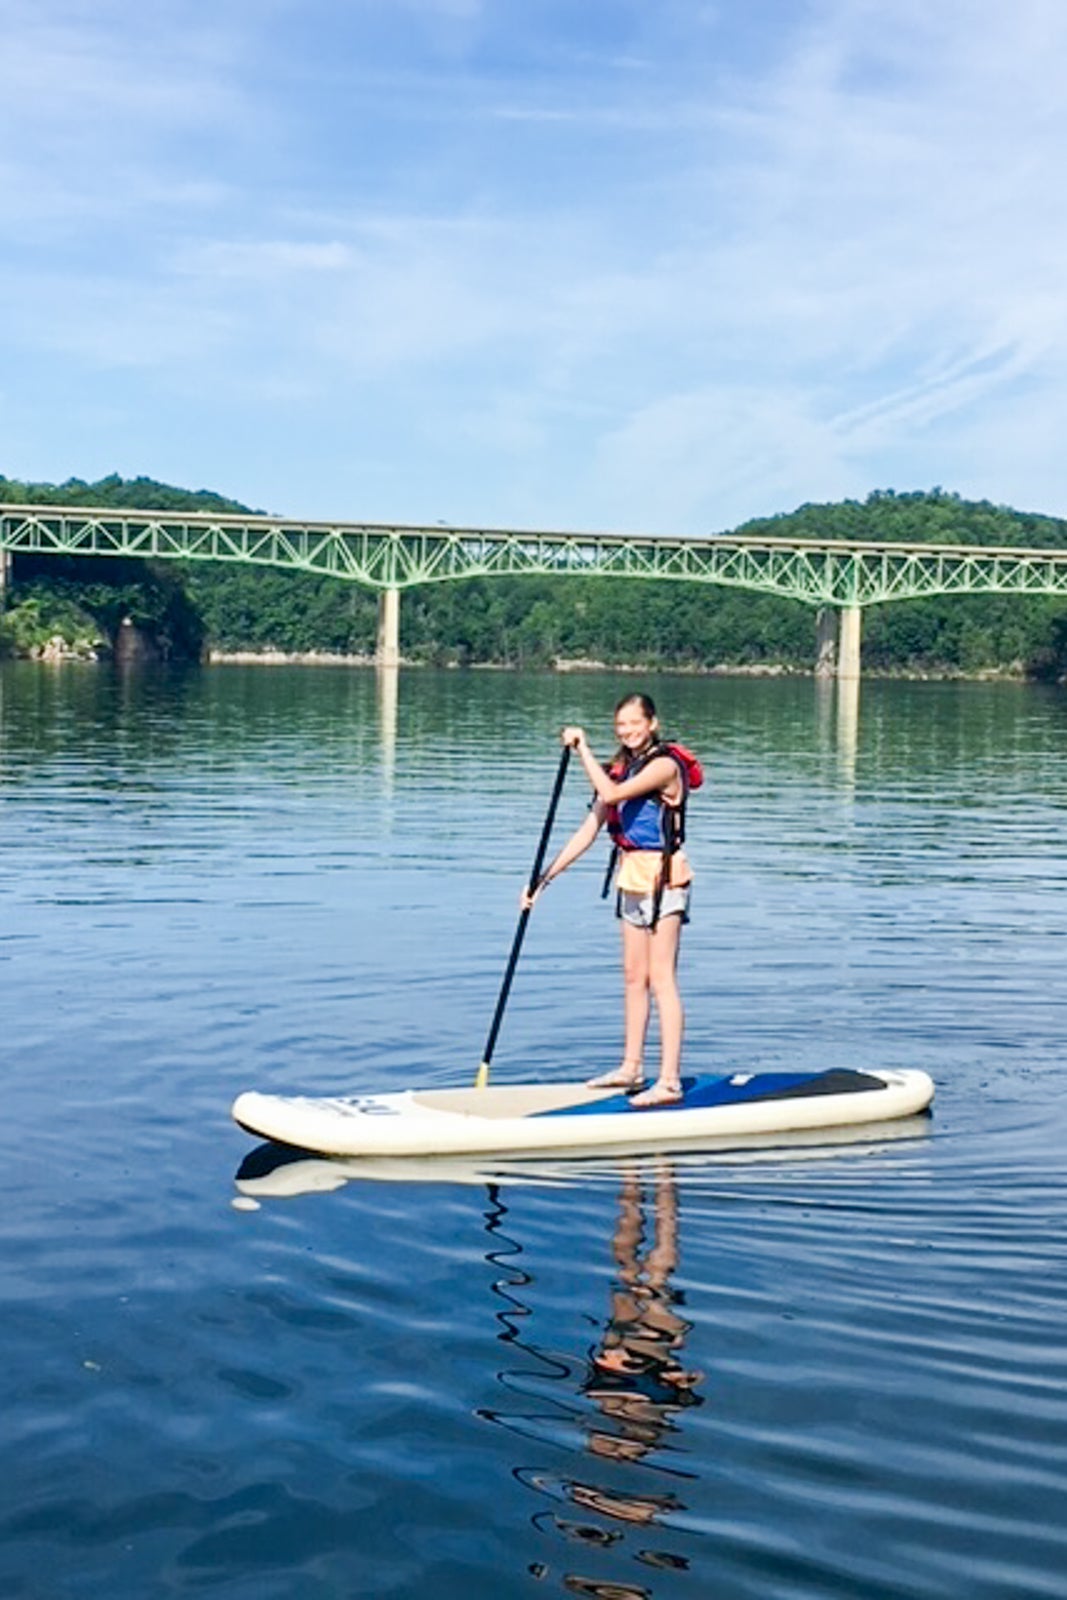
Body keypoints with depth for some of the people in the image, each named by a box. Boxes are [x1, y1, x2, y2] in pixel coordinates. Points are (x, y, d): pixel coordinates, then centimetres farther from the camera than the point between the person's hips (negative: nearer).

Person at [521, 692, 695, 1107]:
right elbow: (588, 830, 11)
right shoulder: (622, 768, 12)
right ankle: (631, 1068, 23)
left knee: (661, 977, -11)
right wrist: (544, 879, 7)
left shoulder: (664, 765, -12)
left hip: (662, 875, -8)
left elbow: (611, 793, -27)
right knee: (634, 976, 14)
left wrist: (583, 749, -18)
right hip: (631, 875, 8)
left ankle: (670, 1081, -12)